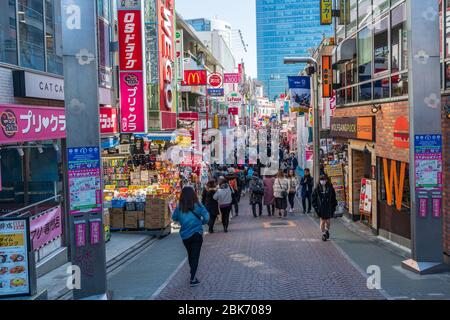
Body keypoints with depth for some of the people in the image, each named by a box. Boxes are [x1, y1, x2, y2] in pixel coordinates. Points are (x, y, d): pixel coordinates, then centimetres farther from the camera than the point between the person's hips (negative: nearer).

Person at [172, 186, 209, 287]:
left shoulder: (179, 207, -4)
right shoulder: (197, 205, -10)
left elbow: (174, 218, 6)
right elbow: (206, 217, -13)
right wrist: (202, 222, 6)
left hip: (185, 235, 3)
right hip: (196, 234, -3)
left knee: (190, 255, 20)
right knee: (195, 256, 2)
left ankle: (193, 275, 35)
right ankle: (193, 279, -6)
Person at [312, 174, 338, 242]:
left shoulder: (330, 188, 0)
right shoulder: (317, 188, -2)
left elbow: (333, 198, 5)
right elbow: (314, 198, 2)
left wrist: (334, 206, 0)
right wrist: (315, 206, -4)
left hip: (329, 208, 1)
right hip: (321, 208, -1)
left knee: (328, 221, 5)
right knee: (322, 221, 3)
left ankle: (327, 230, 34)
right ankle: (323, 234, 17)